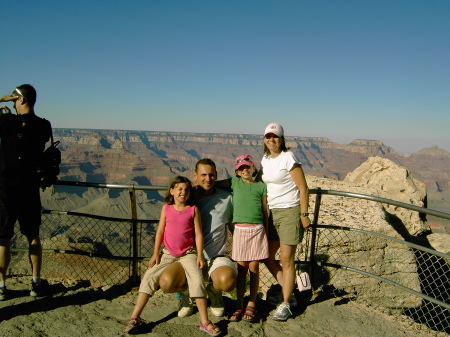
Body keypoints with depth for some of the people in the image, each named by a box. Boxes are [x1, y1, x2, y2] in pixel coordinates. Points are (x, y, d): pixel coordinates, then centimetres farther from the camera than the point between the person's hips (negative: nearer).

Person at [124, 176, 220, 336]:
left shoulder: (193, 209, -2)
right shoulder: (166, 208, 3)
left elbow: (198, 234, -3)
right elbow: (160, 232, 6)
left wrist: (199, 255, -8)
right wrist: (155, 254, 4)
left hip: (188, 253, -2)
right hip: (168, 253, 3)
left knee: (197, 279, -18)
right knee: (149, 276, -7)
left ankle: (205, 322, -8)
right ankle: (135, 318, 1)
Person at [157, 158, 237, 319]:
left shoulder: (226, 198, 3)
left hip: (217, 257, 0)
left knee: (227, 280, -33)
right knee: (166, 282, -27)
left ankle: (214, 291, 7)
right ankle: (188, 292, 12)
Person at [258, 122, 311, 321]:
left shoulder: (288, 158, -11)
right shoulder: (265, 159, 9)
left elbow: (303, 188, -12)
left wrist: (304, 215, -14)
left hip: (289, 212, -7)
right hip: (272, 212, 7)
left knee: (286, 259, -1)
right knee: (268, 258, 11)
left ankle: (285, 304, 12)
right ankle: (288, 291, 31)